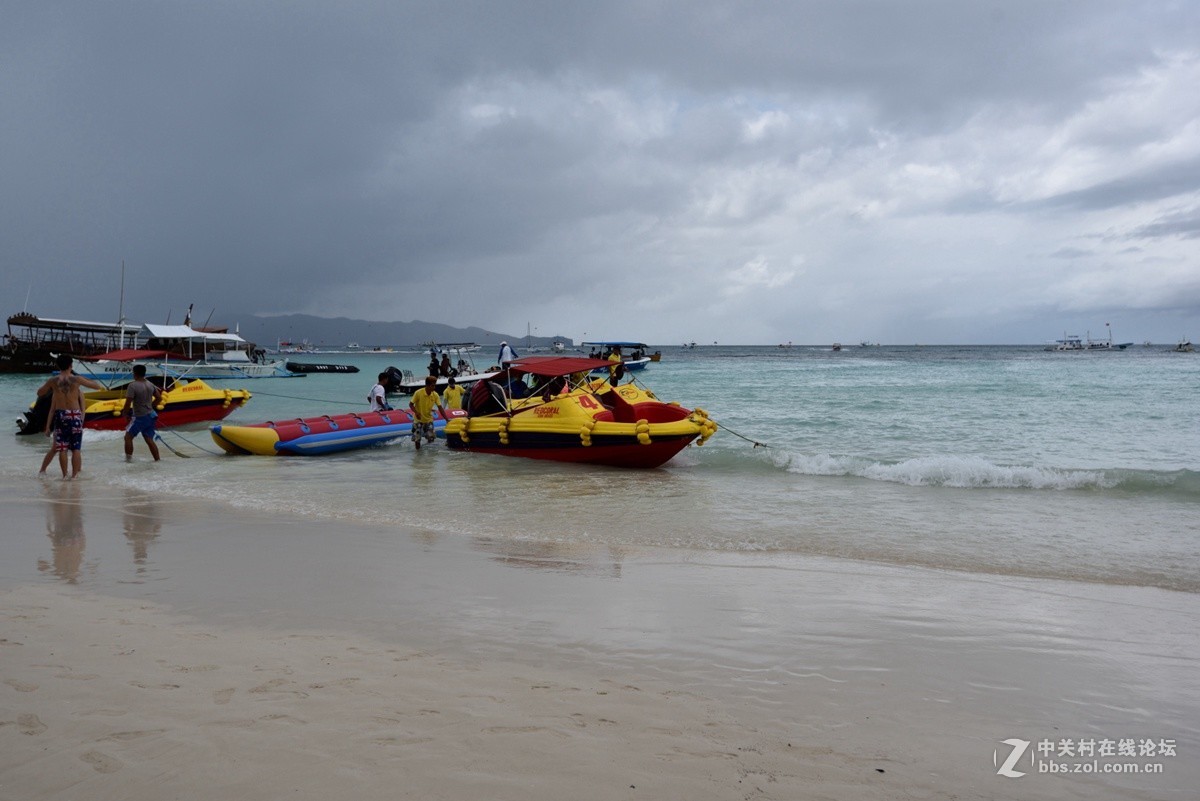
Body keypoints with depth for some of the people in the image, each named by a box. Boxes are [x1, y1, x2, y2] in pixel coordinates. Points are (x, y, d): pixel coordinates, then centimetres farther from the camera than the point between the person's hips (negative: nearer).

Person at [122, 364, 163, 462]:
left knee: (128, 436, 9)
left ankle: (128, 459, 10)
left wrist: (125, 414, -3)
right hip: (150, 416, 7)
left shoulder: (133, 385, -17)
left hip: (139, 417, -7)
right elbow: (159, 398, 12)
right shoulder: (150, 384, 4)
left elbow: (128, 403, -19)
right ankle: (157, 460, 8)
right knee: (149, 440, 10)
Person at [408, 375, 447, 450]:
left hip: (429, 419, 3)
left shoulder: (435, 395, -8)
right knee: (417, 439, -4)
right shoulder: (418, 393, -17)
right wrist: (416, 412, -28)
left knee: (431, 438, -5)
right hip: (418, 419, -3)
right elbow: (411, 404, -10)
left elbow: (440, 408, -6)